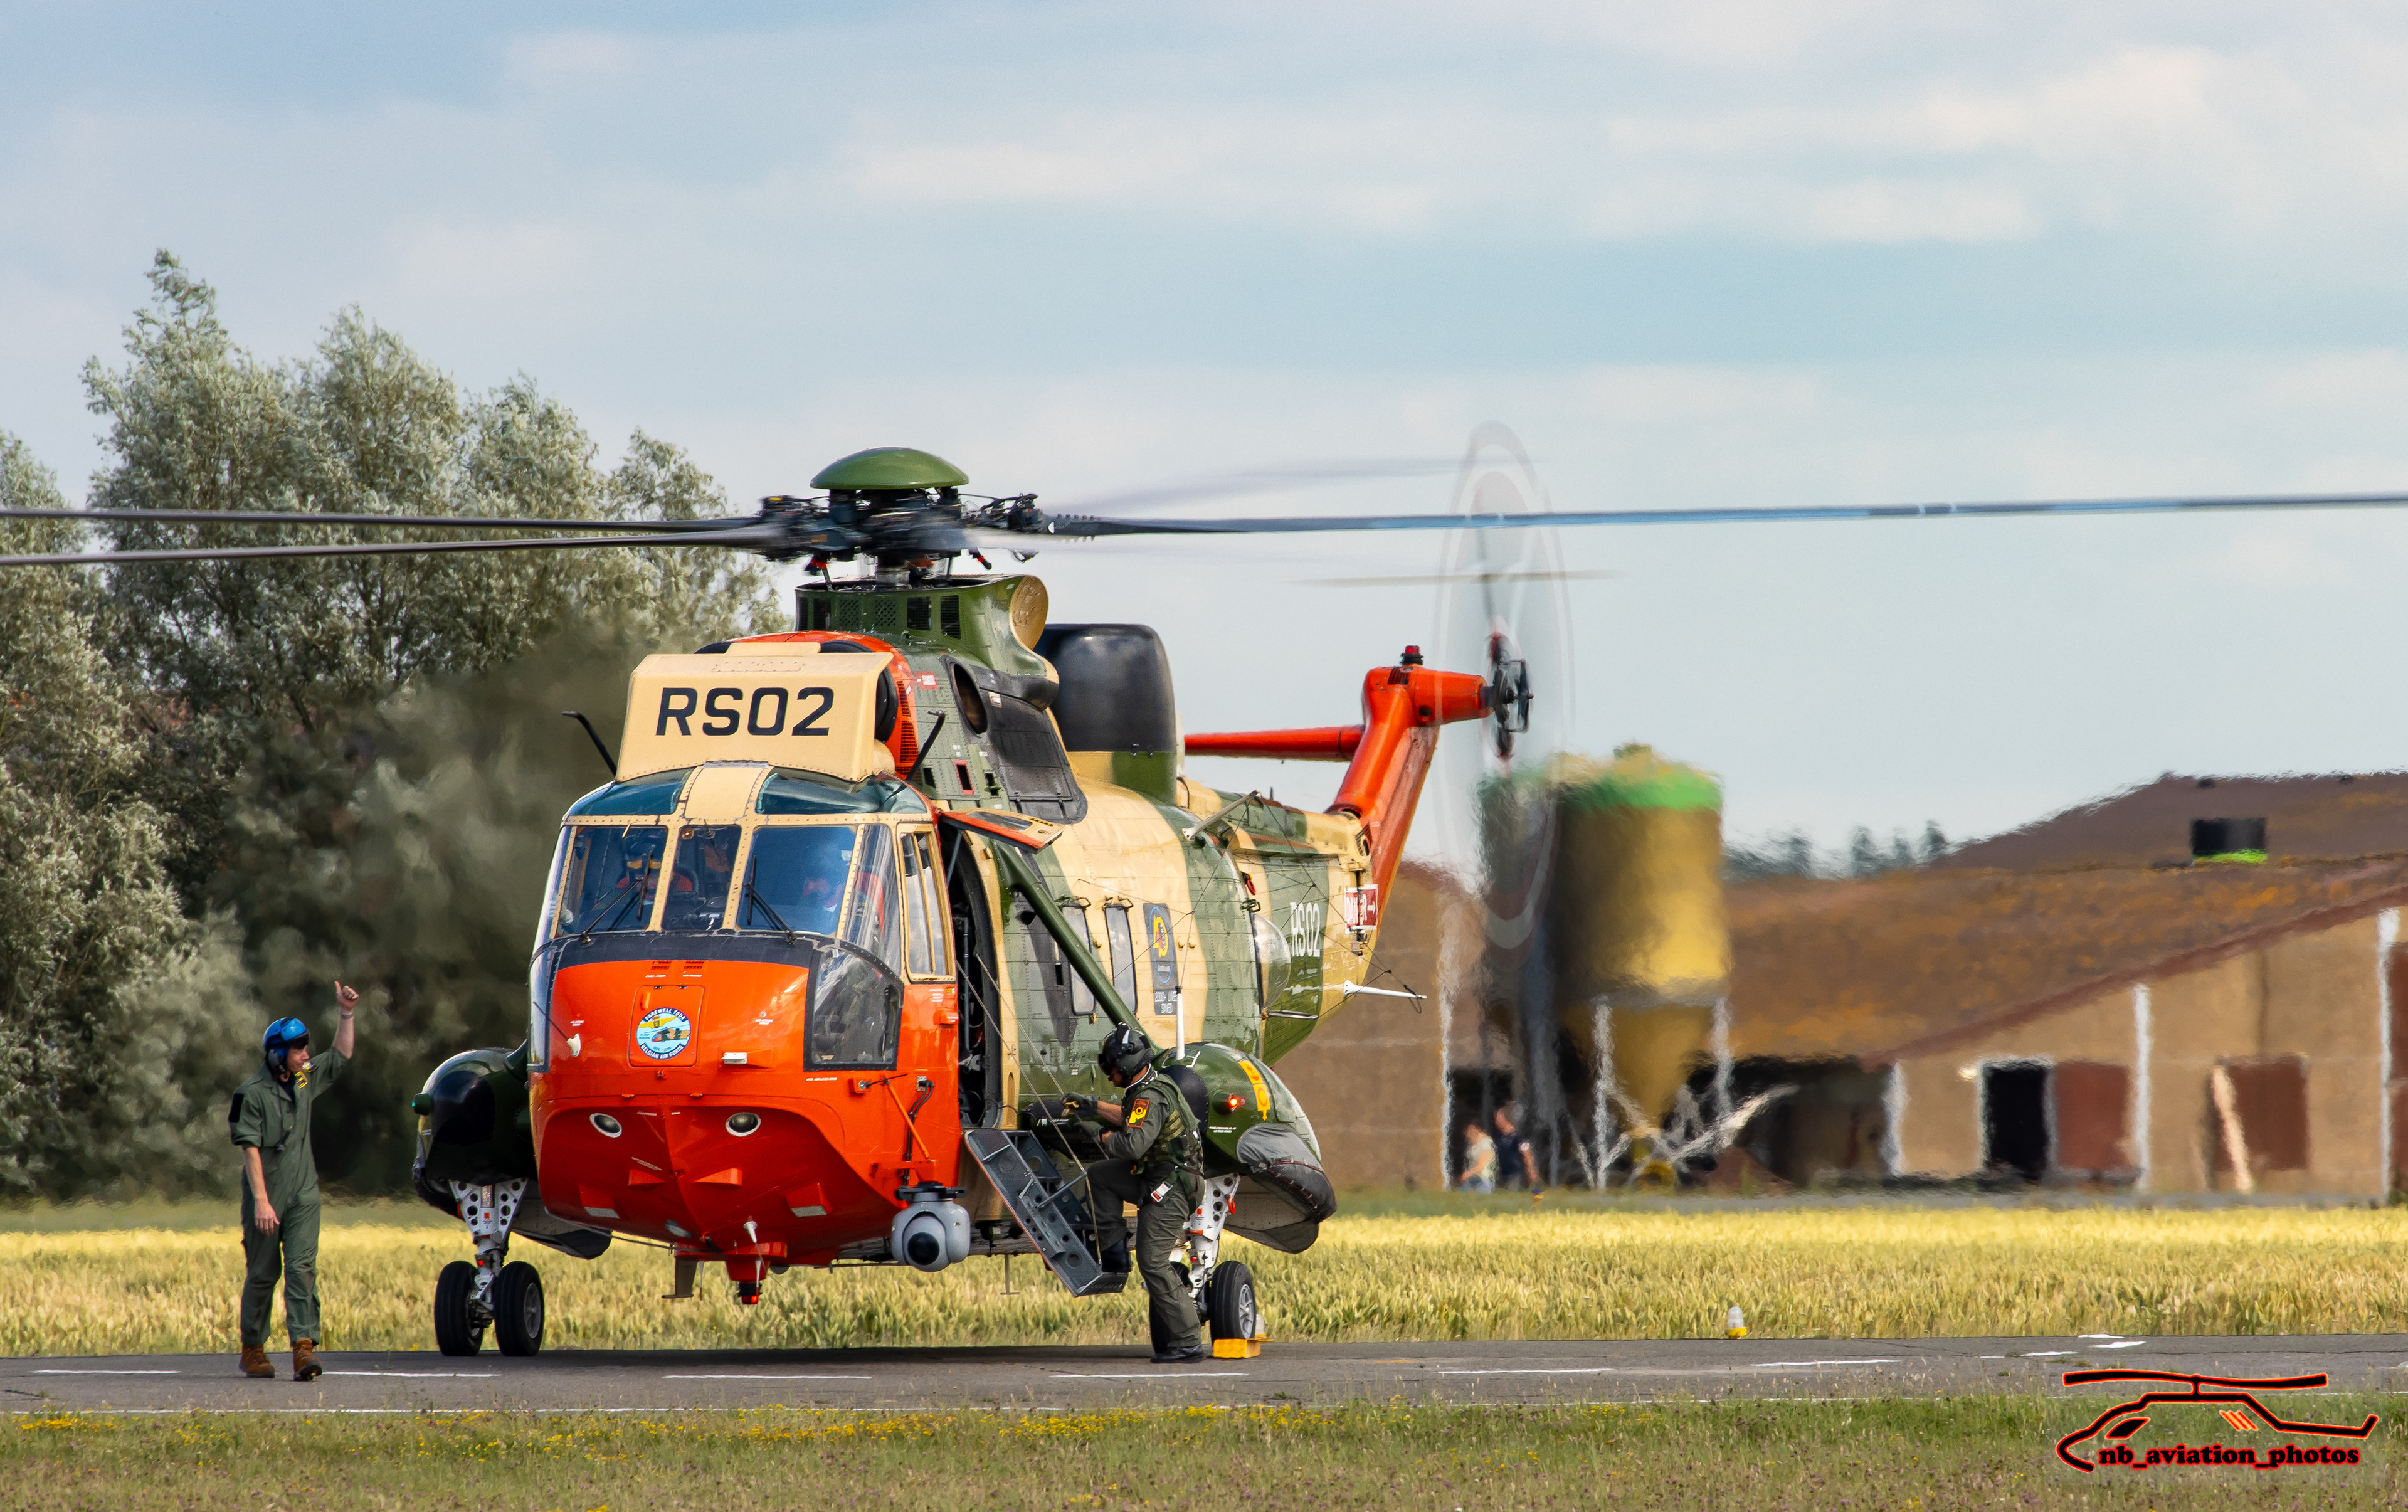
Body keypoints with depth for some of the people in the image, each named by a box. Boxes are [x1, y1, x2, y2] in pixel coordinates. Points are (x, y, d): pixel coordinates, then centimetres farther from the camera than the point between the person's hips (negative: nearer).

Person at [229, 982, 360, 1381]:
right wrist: (261, 1200, -22)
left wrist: (345, 1014, 11)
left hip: (303, 1197, 4)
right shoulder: (252, 1094, -10)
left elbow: (341, 1057, 23)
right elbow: (250, 1150, -15)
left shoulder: (306, 1080, 9)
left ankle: (304, 1347, -19)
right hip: (265, 1200, -4)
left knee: (302, 1267, -9)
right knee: (262, 1274, 5)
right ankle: (253, 1349, 19)